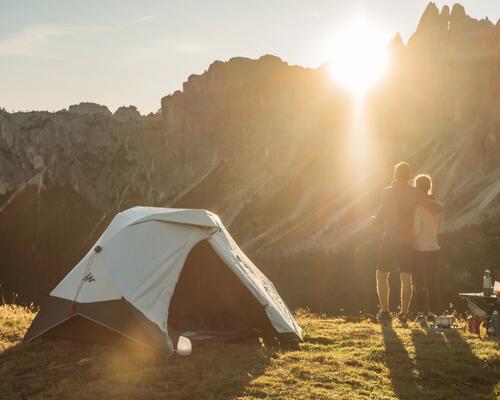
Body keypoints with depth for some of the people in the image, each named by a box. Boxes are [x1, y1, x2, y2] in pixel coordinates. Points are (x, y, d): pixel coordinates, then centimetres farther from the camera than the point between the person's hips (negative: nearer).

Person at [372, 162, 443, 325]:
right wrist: (440, 204, 23)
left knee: (382, 275, 7)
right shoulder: (415, 193, 1)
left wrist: (375, 219, 12)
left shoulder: (387, 192, -8)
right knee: (406, 278, 10)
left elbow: (381, 217, -10)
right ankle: (404, 312, 8)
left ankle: (385, 312, 3)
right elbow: (436, 208, 1)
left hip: (390, 239, -3)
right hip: (407, 241, 3)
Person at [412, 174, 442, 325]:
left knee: (418, 283, 3)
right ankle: (431, 313, 16)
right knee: (431, 283, 13)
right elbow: (438, 228, 10)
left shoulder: (418, 206, -16)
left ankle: (421, 313, 4)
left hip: (419, 249, -6)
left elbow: (416, 230, -18)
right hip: (434, 248, 6)